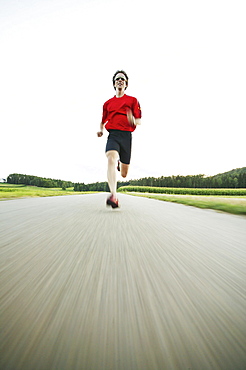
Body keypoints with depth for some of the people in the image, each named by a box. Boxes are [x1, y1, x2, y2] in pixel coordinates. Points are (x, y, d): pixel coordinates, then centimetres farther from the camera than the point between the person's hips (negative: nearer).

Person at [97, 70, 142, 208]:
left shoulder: (133, 100, 15)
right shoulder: (108, 103, 21)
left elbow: (139, 121, 9)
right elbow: (103, 121, 30)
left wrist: (133, 120, -15)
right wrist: (101, 130, 9)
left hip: (126, 136, 0)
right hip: (113, 135, 1)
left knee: (124, 174, 2)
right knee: (111, 158, -32)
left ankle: (120, 164, 41)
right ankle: (114, 196, -36)